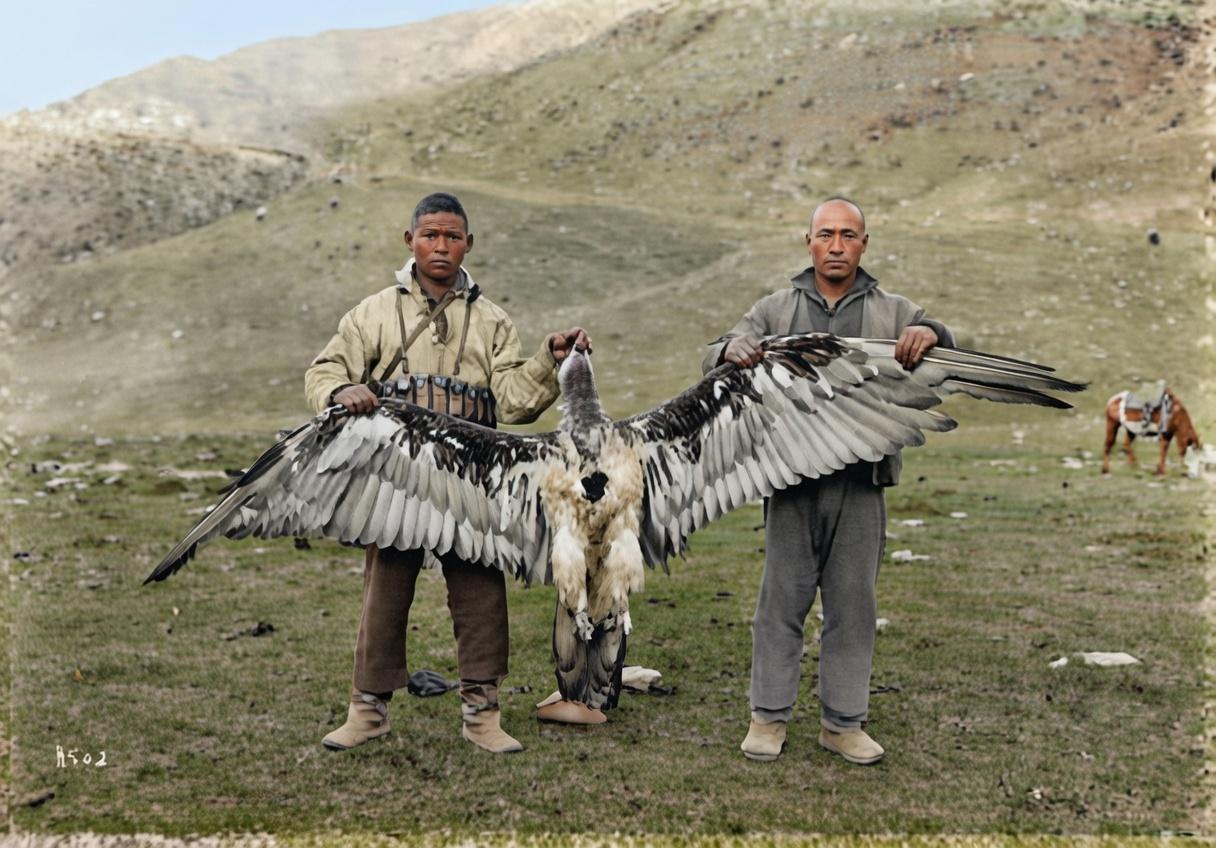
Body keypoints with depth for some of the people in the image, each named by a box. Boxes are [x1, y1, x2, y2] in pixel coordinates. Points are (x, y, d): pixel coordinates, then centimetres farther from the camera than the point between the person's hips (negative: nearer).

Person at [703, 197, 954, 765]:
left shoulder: (893, 314, 13)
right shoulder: (775, 310, 13)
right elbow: (714, 358, 6)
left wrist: (931, 335, -22)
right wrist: (732, 351, -19)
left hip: (861, 482, 1)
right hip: (792, 479, 0)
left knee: (853, 603, 7)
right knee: (782, 597, 5)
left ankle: (843, 722, 19)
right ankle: (769, 717, 17)